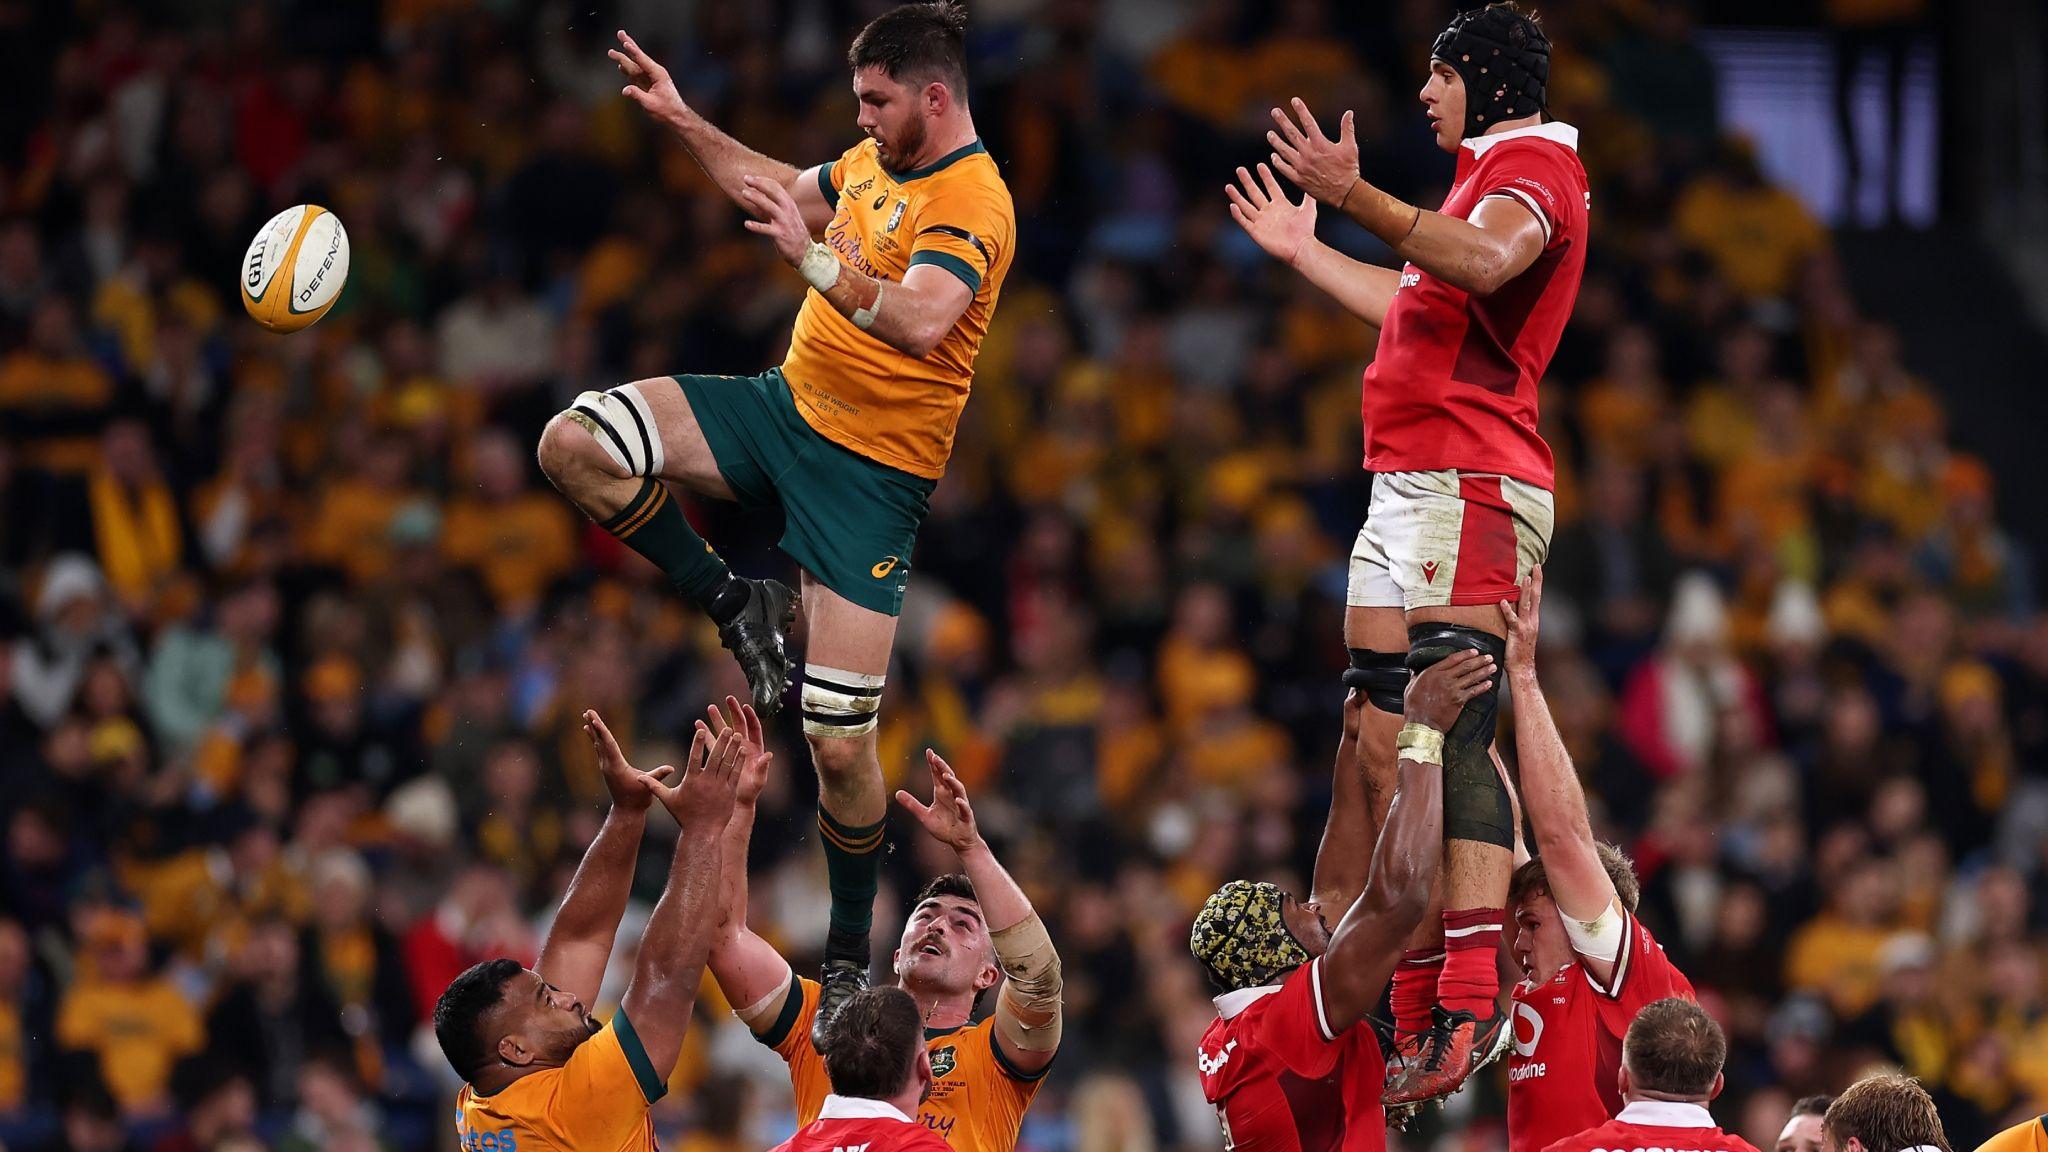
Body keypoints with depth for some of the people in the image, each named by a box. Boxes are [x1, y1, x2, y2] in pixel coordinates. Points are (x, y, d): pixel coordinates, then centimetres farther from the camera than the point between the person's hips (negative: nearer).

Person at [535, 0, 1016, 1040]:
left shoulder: (974, 204, -19)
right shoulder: (876, 160, 7)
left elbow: (919, 321, -35)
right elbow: (789, 193, 28)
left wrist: (814, 256, -33)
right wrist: (682, 122, 24)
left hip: (874, 470, -8)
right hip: (788, 406, 8)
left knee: (840, 740, -9)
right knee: (574, 445, -11)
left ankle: (850, 958, 10)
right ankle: (739, 610, 5)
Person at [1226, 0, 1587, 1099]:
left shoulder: (1533, 165, -5)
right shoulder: (1498, 174, 27)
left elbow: (1486, 260, -29)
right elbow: (1422, 307, 41)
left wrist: (1360, 198, -36)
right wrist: (1306, 252, 50)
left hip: (1468, 482, -11)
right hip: (1408, 487, 11)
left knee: (1453, 732, -19)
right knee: (1386, 750, 5)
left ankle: (1471, 1000, -26)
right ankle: (1416, 1016, 5)